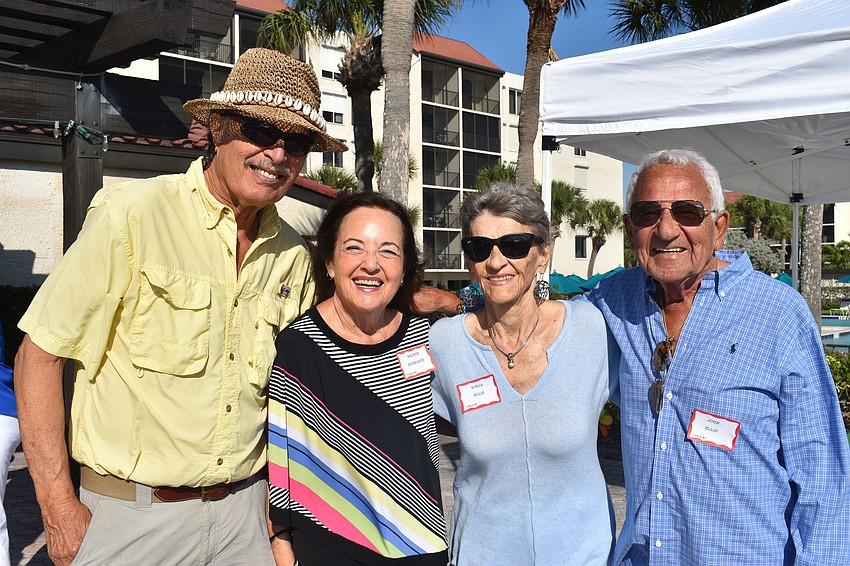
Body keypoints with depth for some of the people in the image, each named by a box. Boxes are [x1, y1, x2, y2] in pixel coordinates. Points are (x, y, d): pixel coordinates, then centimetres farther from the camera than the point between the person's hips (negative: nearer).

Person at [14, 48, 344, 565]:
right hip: (132, 517, -4)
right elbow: (40, 354, -10)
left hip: (245, 511, 4)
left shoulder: (293, 256, 0)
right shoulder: (132, 215, -14)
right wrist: (60, 511, -12)